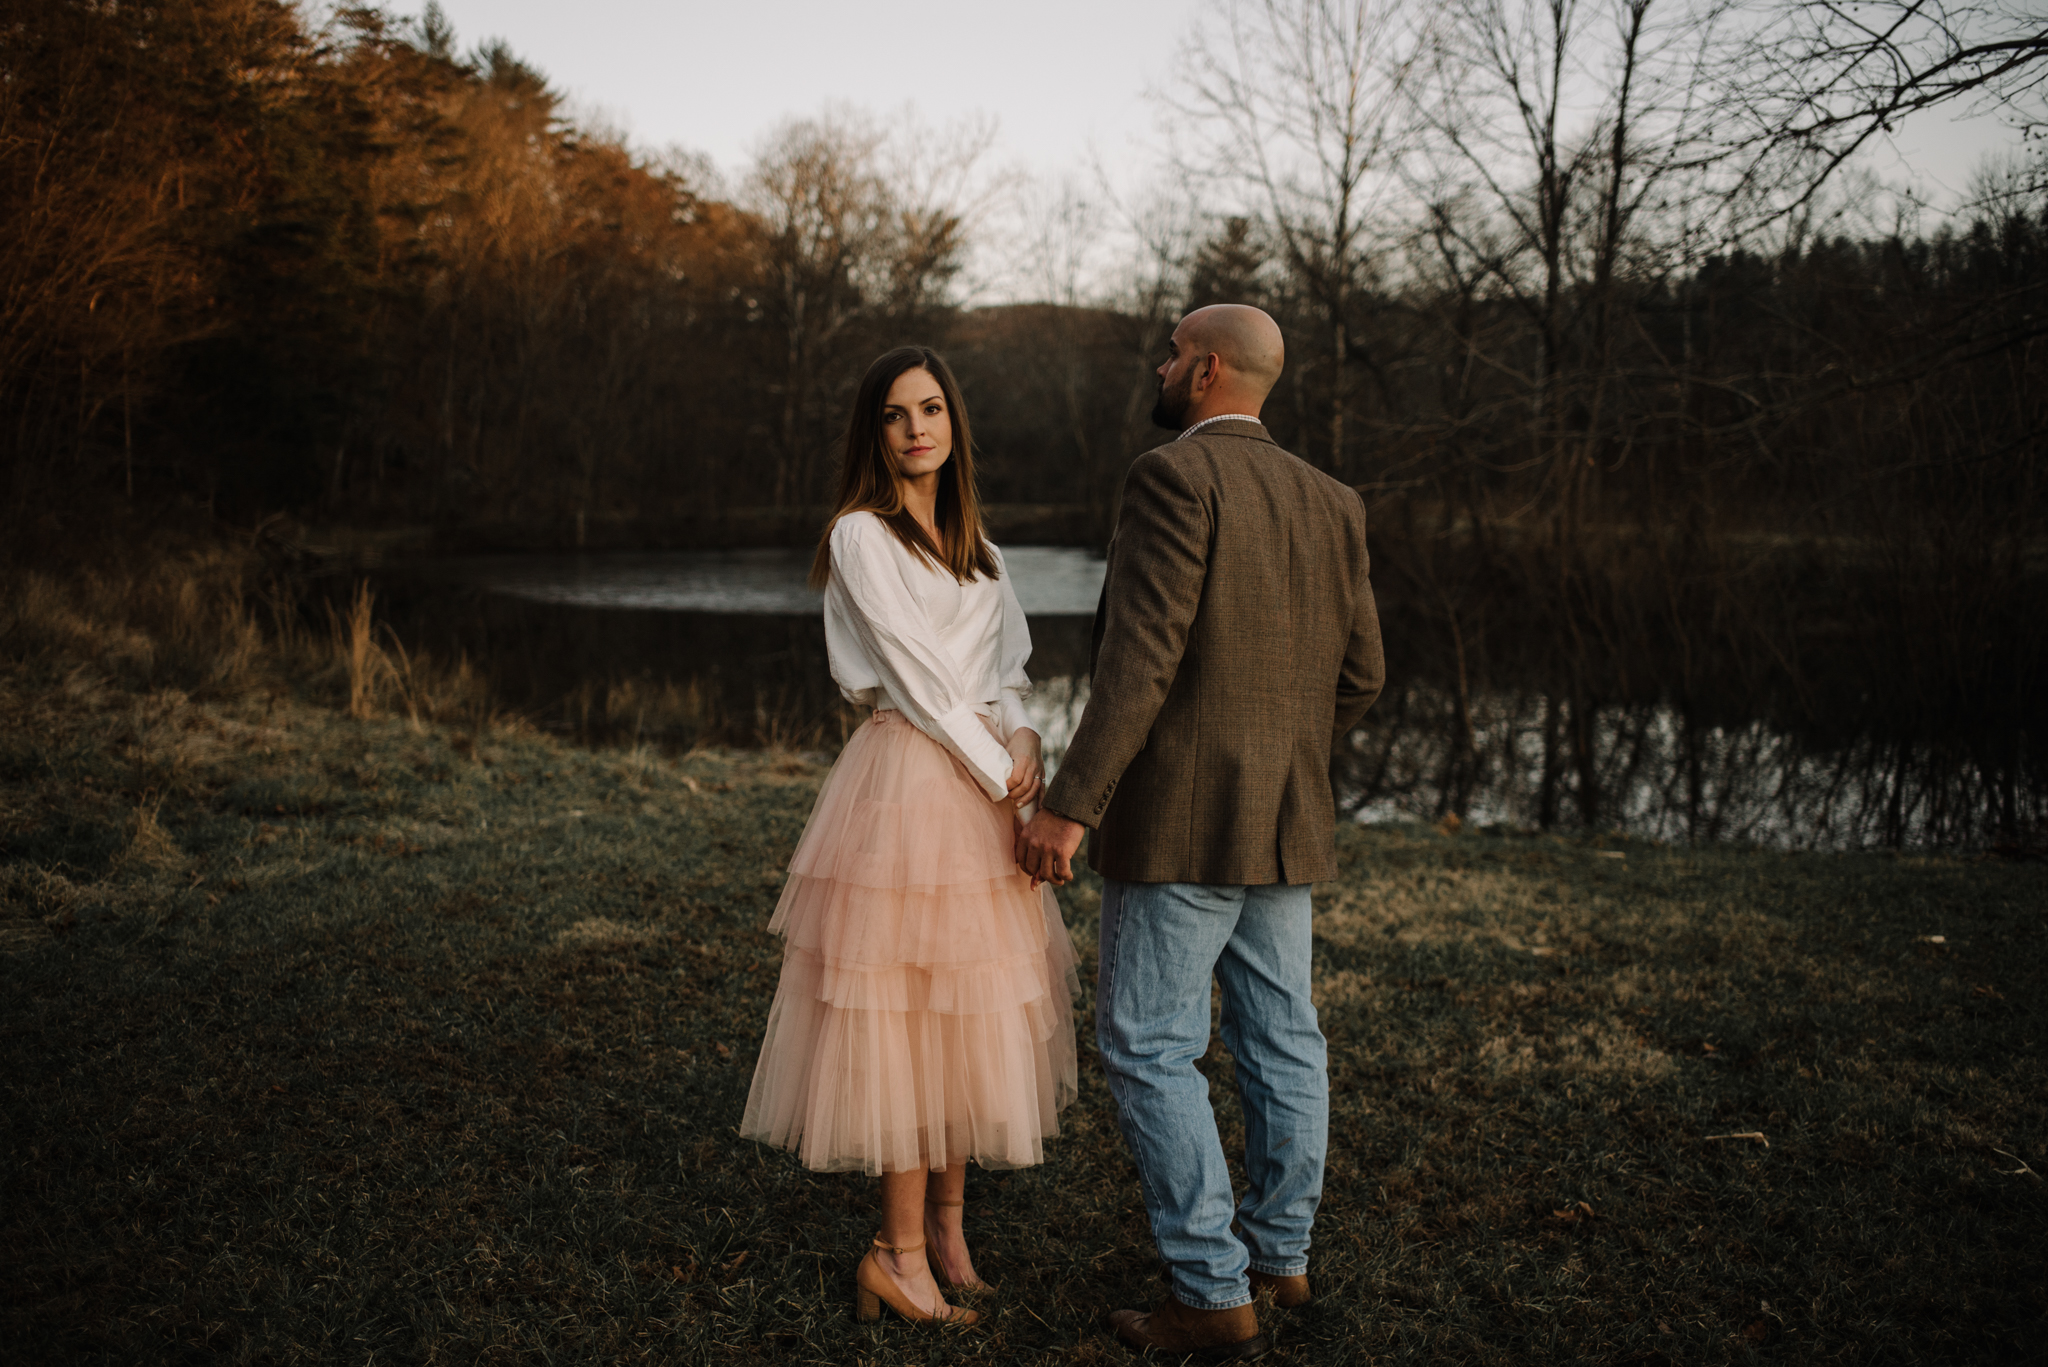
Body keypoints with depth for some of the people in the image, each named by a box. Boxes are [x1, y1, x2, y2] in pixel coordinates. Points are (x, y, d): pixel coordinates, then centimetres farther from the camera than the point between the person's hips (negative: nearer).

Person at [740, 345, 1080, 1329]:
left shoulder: (974, 546, 17)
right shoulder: (860, 536, -5)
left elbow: (1004, 667, 15)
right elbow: (916, 674, -11)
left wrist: (1023, 738, -4)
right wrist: (1000, 773, -10)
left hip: (979, 788, 7)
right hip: (907, 781, -7)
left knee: (972, 1005, 9)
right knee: (907, 1010, -5)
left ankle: (946, 1220, 21)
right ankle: (900, 1252, 4)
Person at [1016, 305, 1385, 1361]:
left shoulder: (1173, 477, -13)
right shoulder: (1329, 502, 9)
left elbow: (1141, 658, -21)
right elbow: (1358, 674, 11)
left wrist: (1069, 806, -19)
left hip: (1177, 818, -8)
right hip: (1283, 826, 8)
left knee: (1148, 1047, 0)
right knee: (1279, 1038, 15)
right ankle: (1280, 1251, 28)